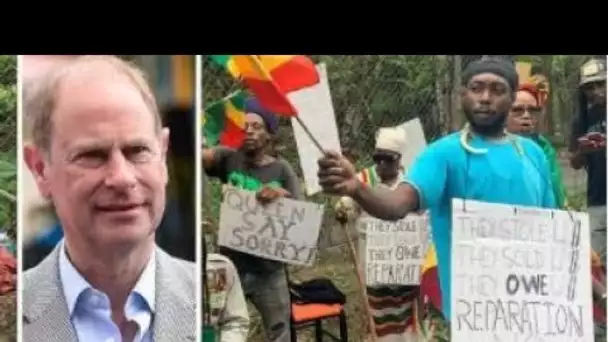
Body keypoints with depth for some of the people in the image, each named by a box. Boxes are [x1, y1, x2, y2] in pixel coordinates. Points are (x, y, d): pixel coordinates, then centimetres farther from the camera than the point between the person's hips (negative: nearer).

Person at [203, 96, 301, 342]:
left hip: (269, 270, 0)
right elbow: (201, 155, -22)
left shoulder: (282, 169, 1)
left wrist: (282, 194, -24)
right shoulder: (228, 158, -2)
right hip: (230, 266, 0)